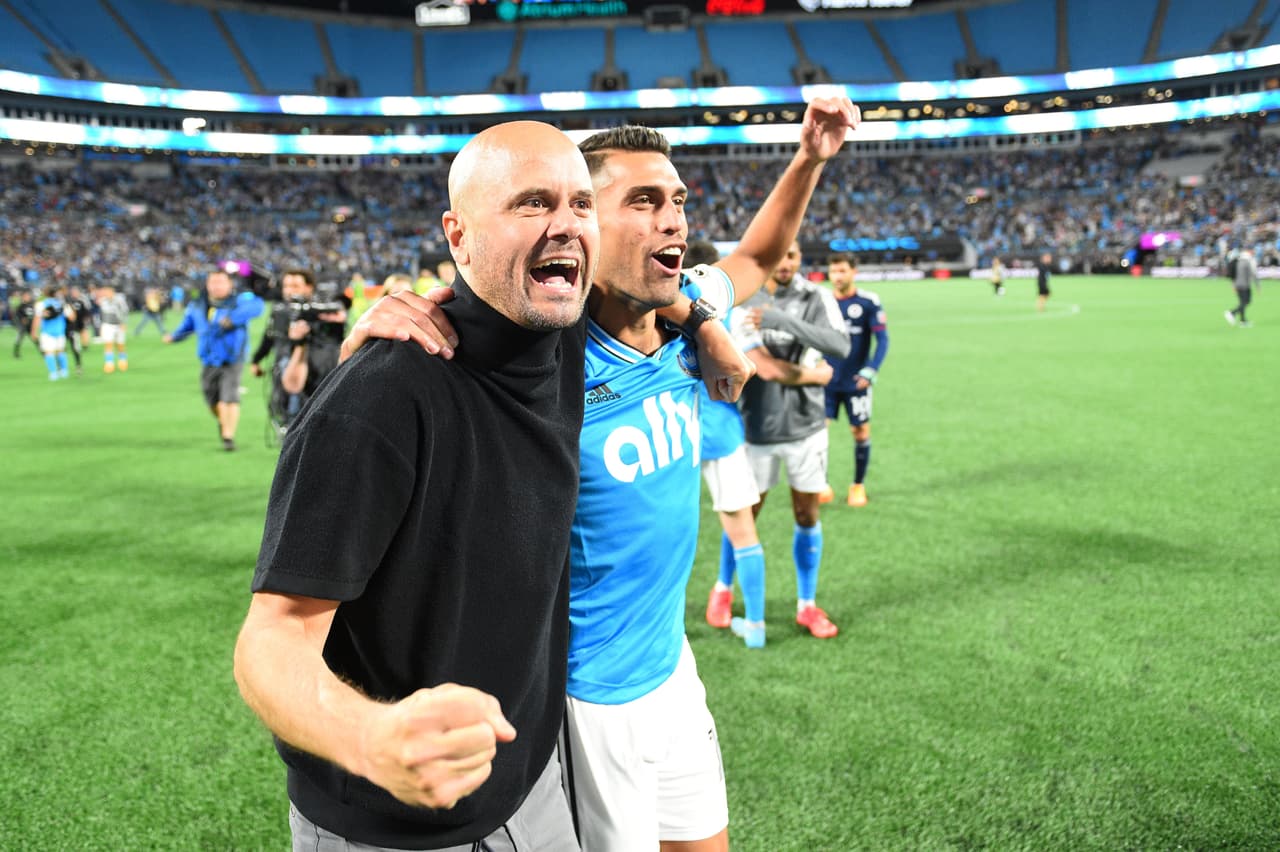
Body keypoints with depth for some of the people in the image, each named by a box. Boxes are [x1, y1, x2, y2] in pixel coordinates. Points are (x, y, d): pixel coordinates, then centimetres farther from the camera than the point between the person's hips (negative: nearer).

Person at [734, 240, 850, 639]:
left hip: (806, 426, 2)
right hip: (757, 427, -2)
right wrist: (816, 374, -8)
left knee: (807, 516, 8)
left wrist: (784, 320, -28)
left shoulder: (816, 298, -3)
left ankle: (807, 605, 24)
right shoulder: (741, 303, -11)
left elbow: (841, 347, -21)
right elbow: (767, 369, -19)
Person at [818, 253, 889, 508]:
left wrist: (871, 370, -18)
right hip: (826, 380, 2)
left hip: (856, 381, -2)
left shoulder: (869, 302, -6)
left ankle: (858, 486, 23)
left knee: (861, 432, 5)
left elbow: (882, 339, -7)